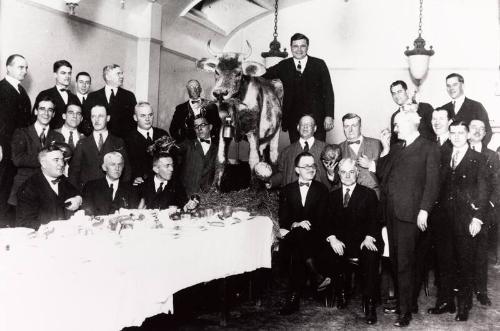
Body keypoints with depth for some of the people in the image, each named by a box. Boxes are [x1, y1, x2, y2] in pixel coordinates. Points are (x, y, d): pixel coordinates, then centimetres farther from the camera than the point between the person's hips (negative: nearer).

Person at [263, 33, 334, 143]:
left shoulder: (319, 65, 5)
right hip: (294, 120, 1)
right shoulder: (283, 66, 10)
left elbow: (328, 91, 3)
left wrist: (329, 116, -5)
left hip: (317, 119, -1)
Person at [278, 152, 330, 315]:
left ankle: (294, 295, -31)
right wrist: (295, 224, -21)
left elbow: (320, 219, 1)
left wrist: (292, 229, -15)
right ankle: (317, 277, -31)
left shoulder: (322, 190, 13)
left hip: (312, 236, -1)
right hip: (291, 234, 1)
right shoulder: (287, 190, 16)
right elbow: (283, 219, 5)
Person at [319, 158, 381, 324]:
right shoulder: (333, 195, 18)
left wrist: (369, 237, -19)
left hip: (362, 240, -2)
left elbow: (373, 220, 1)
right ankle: (341, 293, -7)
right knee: (329, 252, -29)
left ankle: (370, 304, -27)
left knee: (371, 254, -34)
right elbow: (328, 221, 8)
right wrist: (332, 238, -12)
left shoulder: (369, 194, 11)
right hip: (339, 242, 2)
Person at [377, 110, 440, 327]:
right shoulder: (395, 148, 19)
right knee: (395, 260, 11)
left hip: (409, 211, -6)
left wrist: (424, 210, -14)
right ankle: (400, 301, 23)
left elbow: (432, 182, -6)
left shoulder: (429, 148, 0)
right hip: (391, 211, 6)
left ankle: (405, 311, -1)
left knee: (404, 262, -7)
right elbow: (381, 174, 14)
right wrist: (386, 148, 9)